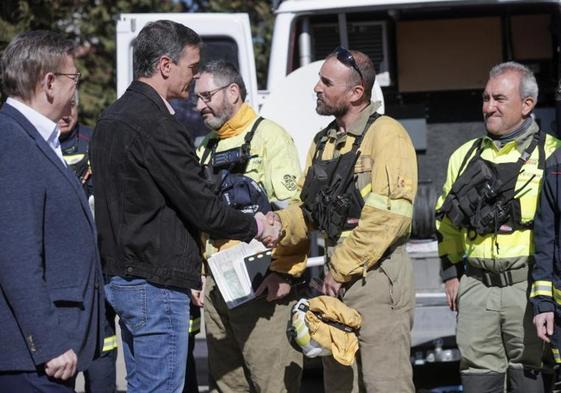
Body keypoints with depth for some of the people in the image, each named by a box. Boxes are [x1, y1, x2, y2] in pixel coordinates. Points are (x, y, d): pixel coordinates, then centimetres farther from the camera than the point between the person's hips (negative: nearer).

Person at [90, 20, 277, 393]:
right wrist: (256, 227, 0)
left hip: (121, 276, 10)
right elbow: (200, 206, -17)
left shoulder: (112, 118, 14)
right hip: (156, 281, -10)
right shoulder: (155, 125, -18)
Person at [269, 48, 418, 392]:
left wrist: (342, 269, -16)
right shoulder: (325, 142, 16)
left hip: (377, 274, -9)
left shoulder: (385, 134, -10)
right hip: (337, 277, 9)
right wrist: (280, 225, -2)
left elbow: (389, 216, -19)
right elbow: (307, 208, 20)